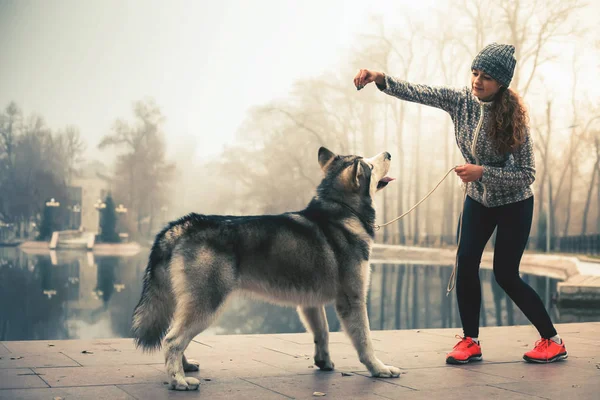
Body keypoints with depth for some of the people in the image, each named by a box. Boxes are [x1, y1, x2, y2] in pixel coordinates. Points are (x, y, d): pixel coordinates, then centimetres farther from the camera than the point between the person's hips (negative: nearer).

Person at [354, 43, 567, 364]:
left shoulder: (513, 117, -23)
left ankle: (552, 340, 13)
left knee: (505, 275, -4)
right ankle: (470, 341, 5)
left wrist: (482, 172, -31)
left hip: (513, 204, -4)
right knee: (466, 263, -9)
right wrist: (380, 79, -39)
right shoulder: (460, 100, -11)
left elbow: (526, 174, -21)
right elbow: (416, 93, -23)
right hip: (478, 199, 4)